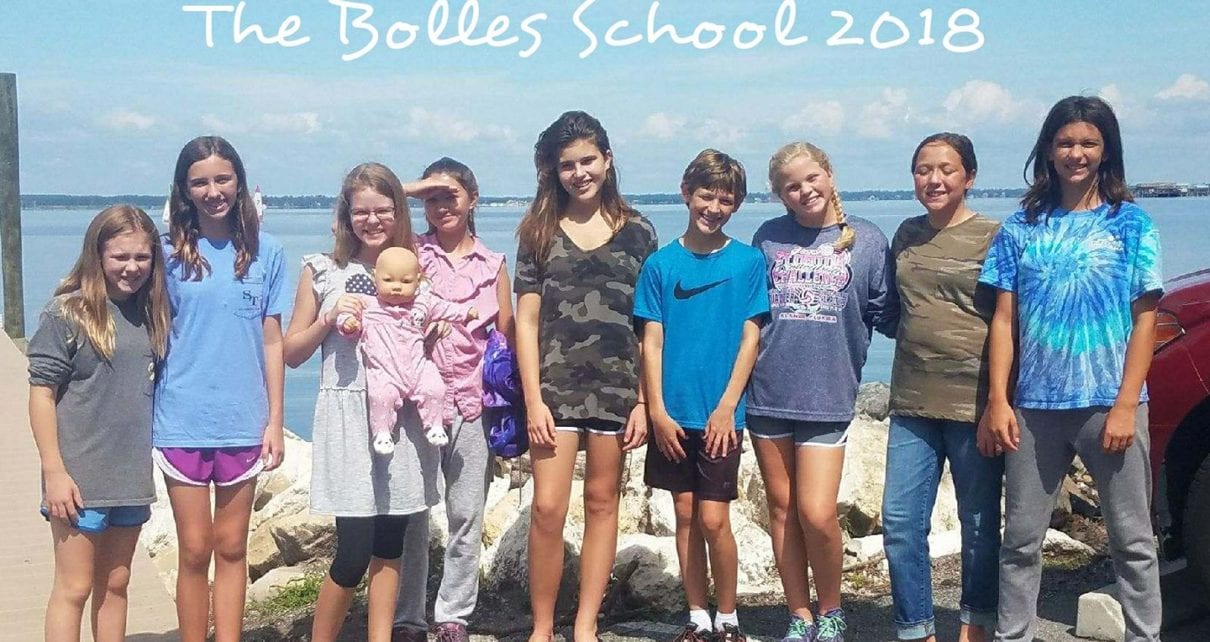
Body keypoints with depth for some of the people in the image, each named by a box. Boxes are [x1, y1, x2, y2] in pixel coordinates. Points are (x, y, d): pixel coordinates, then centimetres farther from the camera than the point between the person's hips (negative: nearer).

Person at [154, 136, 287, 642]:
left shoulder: (264, 252, 2)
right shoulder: (170, 253, 0)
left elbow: (271, 340, 4)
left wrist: (275, 420, 2)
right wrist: (143, 422, -2)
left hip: (243, 421, 1)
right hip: (182, 422, -1)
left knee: (232, 547, 9)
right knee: (195, 549, 4)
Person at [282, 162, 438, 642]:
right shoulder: (322, 271, 3)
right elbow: (292, 353, 5)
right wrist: (330, 319, -11)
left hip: (404, 416, 3)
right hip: (348, 417, -3)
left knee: (390, 543, 6)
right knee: (354, 552, -7)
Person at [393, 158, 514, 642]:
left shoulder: (493, 265, 9)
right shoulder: (411, 252, 5)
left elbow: (508, 335, 9)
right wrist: (415, 188, -3)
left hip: (471, 403, 1)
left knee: (466, 515, 4)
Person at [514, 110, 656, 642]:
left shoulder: (636, 232, 5)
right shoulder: (539, 230, 5)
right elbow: (526, 319, 1)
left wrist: (644, 400, -1)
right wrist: (534, 400, -6)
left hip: (617, 386, 1)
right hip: (555, 384, -1)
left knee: (602, 502, 7)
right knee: (548, 508, -7)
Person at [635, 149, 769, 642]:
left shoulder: (748, 262, 0)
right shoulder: (660, 264, 3)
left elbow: (750, 337, -1)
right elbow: (652, 341, 2)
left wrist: (726, 406, -8)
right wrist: (657, 410, -4)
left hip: (720, 415, -2)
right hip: (672, 415, 2)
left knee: (713, 519, -4)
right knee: (685, 514, 9)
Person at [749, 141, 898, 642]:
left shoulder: (867, 240, 2)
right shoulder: (768, 238, 6)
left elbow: (887, 316, 6)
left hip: (827, 396, -2)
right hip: (768, 393, 3)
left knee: (817, 513, -9)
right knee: (782, 508, 9)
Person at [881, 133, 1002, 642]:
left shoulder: (992, 237, -4)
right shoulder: (906, 234, 10)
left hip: (974, 403, -4)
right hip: (912, 403, 5)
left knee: (979, 525, 7)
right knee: (900, 523, 2)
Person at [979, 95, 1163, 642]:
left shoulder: (1131, 223, 2)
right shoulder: (1021, 227, 7)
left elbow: (1144, 320, -1)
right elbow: (1004, 320, 6)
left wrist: (1125, 406, -9)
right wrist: (997, 401, -3)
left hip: (1109, 405, -2)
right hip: (1034, 408, 2)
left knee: (1132, 539, 5)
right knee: (1021, 539, 7)